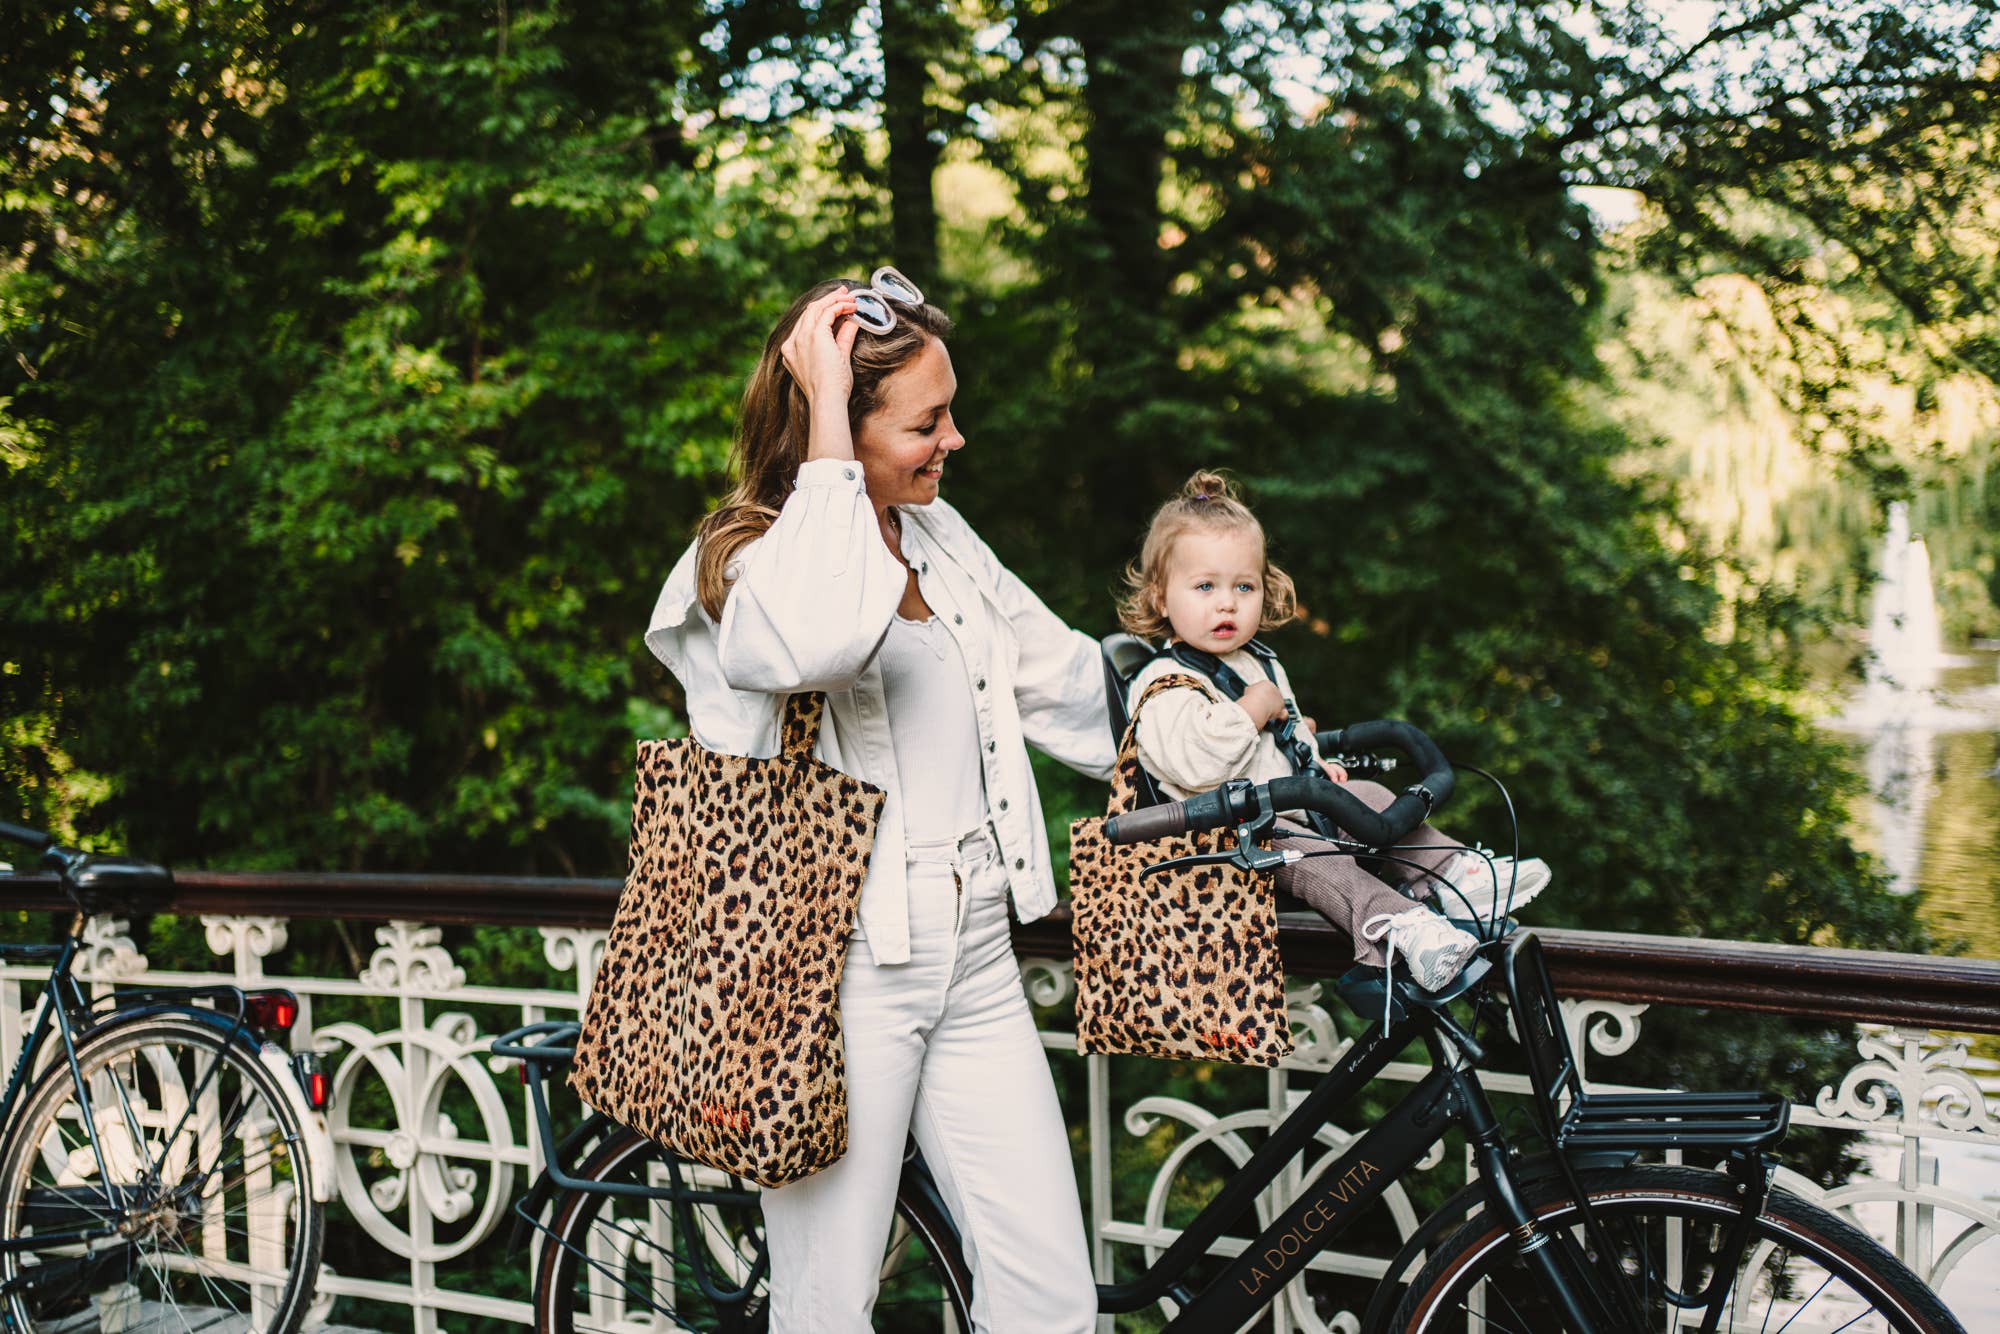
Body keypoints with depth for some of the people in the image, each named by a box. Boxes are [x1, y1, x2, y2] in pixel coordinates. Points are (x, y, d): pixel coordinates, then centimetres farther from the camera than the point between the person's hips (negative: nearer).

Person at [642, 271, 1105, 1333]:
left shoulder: (941, 537, 12)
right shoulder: (742, 566, -11)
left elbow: (1062, 677, 22)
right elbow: (825, 639, -37)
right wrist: (826, 420, -28)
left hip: (975, 961, 7)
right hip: (843, 972, -6)